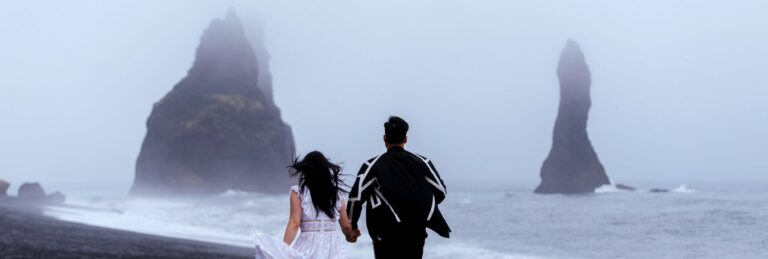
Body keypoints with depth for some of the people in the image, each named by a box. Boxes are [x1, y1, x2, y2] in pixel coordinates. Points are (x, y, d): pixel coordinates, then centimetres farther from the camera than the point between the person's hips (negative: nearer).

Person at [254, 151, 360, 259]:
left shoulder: (298, 192, 1)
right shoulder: (337, 194, 11)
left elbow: (294, 224, -9)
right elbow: (346, 226, 17)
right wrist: (350, 236, 39)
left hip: (308, 248, -3)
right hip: (332, 249, 3)